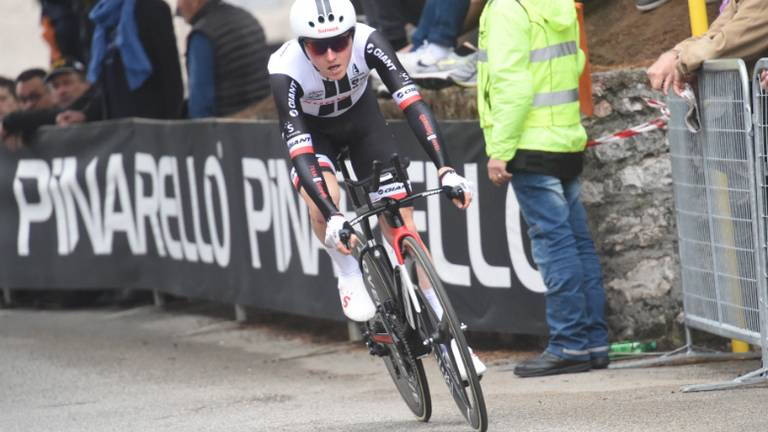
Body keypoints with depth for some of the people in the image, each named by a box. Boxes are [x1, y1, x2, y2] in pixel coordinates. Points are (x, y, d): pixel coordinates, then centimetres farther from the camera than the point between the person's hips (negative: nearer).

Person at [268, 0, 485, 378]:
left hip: (362, 123, 2)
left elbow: (411, 102, -38)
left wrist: (446, 170, -48)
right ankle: (349, 274, -5)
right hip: (312, 133, -2)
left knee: (403, 224, -6)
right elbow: (300, 151, -40)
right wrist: (333, 218, -50)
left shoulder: (367, 43, -34)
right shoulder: (286, 71, -37)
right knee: (322, 201, -33)